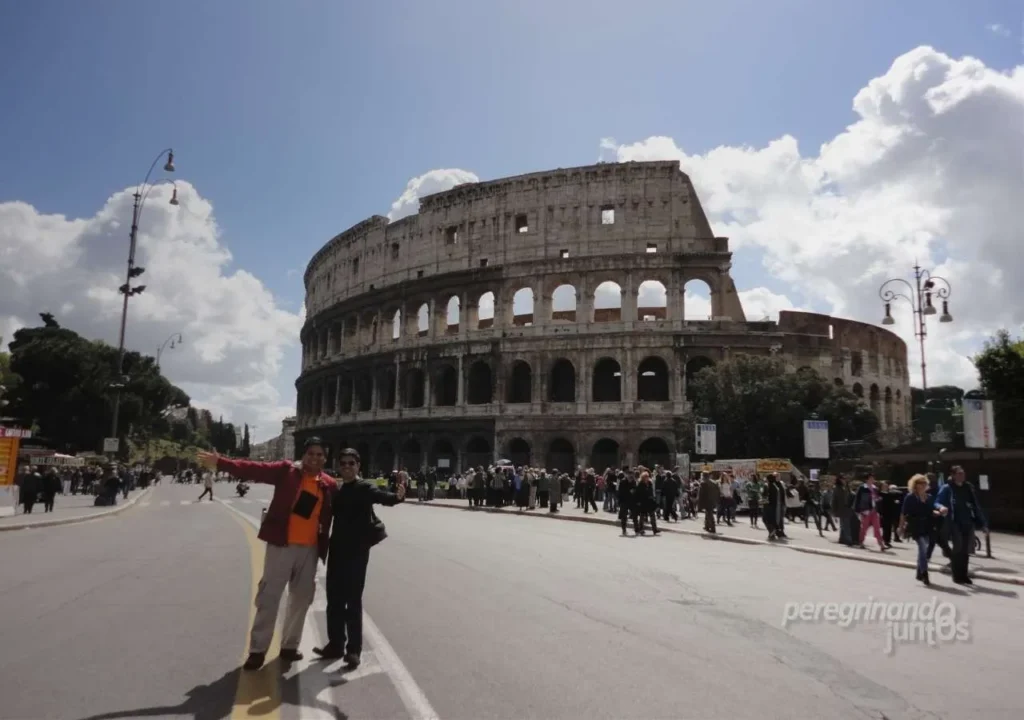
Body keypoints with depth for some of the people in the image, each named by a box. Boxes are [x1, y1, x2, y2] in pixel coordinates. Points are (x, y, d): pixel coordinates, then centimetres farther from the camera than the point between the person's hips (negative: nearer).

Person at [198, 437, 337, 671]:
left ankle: (289, 646, 28)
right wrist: (221, 463, -20)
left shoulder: (329, 485, 2)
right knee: (269, 597, 2)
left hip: (309, 549, 3)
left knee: (302, 598, 12)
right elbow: (255, 470, -12)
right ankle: (257, 650, 14)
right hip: (281, 545, -3)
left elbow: (331, 517, 8)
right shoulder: (287, 470, -4)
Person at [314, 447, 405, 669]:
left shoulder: (365, 487, -10)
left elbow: (381, 496, -29)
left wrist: (397, 496, -50)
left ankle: (354, 649, 3)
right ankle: (336, 644, 25)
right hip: (337, 549, 7)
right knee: (334, 599, 12)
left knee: (353, 600, -4)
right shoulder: (337, 490, 11)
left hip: (357, 550, -6)